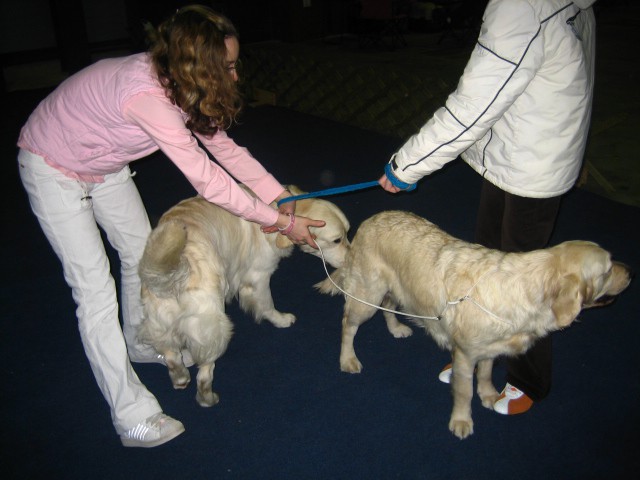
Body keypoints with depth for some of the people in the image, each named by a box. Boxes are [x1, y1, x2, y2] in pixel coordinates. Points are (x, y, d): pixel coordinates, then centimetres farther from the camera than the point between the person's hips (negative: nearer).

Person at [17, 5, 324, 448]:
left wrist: (283, 196, -8)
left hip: (104, 166, 9)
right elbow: (207, 181, -37)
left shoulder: (175, 80, -13)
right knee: (96, 289, -9)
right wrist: (280, 221, -28)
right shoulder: (146, 96, -40)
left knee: (141, 252, 16)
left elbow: (225, 148, -6)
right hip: (53, 170, -8)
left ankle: (142, 343, 42)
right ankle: (133, 418, 1)